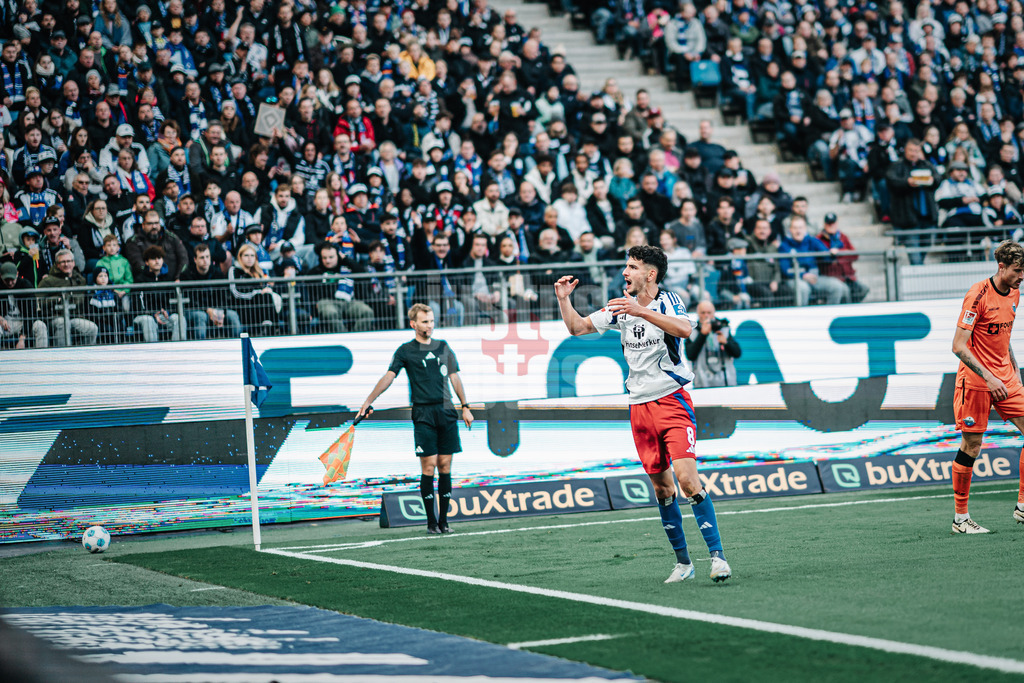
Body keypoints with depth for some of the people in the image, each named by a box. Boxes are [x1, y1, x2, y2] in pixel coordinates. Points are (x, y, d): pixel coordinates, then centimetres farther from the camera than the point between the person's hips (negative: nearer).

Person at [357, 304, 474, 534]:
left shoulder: (443, 347, 14)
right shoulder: (406, 351, 2)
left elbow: (455, 377, 19)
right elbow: (388, 377, -7)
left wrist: (465, 407, 14)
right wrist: (369, 400, -19)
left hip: (446, 412, 3)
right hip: (423, 414, -3)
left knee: (445, 466, 2)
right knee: (428, 467, -7)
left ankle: (443, 520, 8)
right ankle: (431, 522, -1)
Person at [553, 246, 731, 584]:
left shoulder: (667, 301, -8)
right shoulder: (621, 306, 10)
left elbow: (685, 329, -30)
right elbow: (577, 327, 17)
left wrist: (641, 311, -37)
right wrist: (563, 299, 0)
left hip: (672, 400, -6)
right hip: (640, 406, 6)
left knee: (687, 478, -19)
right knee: (661, 487, 7)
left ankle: (717, 554, -17)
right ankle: (682, 562, 15)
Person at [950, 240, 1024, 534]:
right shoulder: (978, 295, -16)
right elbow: (959, 346, -18)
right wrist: (988, 377, -24)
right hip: (975, 380, -7)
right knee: (971, 446, -3)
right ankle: (960, 518, 7)